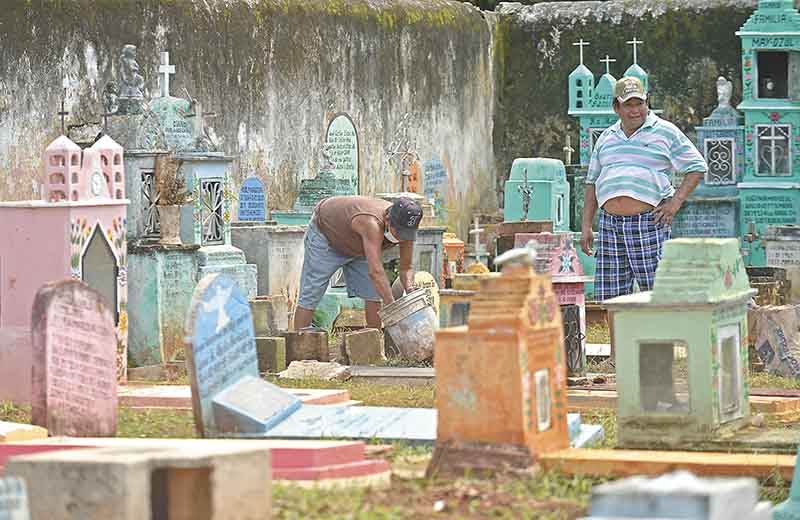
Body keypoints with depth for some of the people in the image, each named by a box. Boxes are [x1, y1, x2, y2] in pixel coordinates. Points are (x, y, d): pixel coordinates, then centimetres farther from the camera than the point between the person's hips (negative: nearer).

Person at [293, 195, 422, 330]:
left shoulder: (404, 229, -24)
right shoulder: (371, 223, -46)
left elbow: (406, 268, -13)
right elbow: (375, 272, -52)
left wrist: (410, 290, -35)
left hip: (356, 247, 7)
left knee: (372, 294, -1)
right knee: (310, 296, -10)